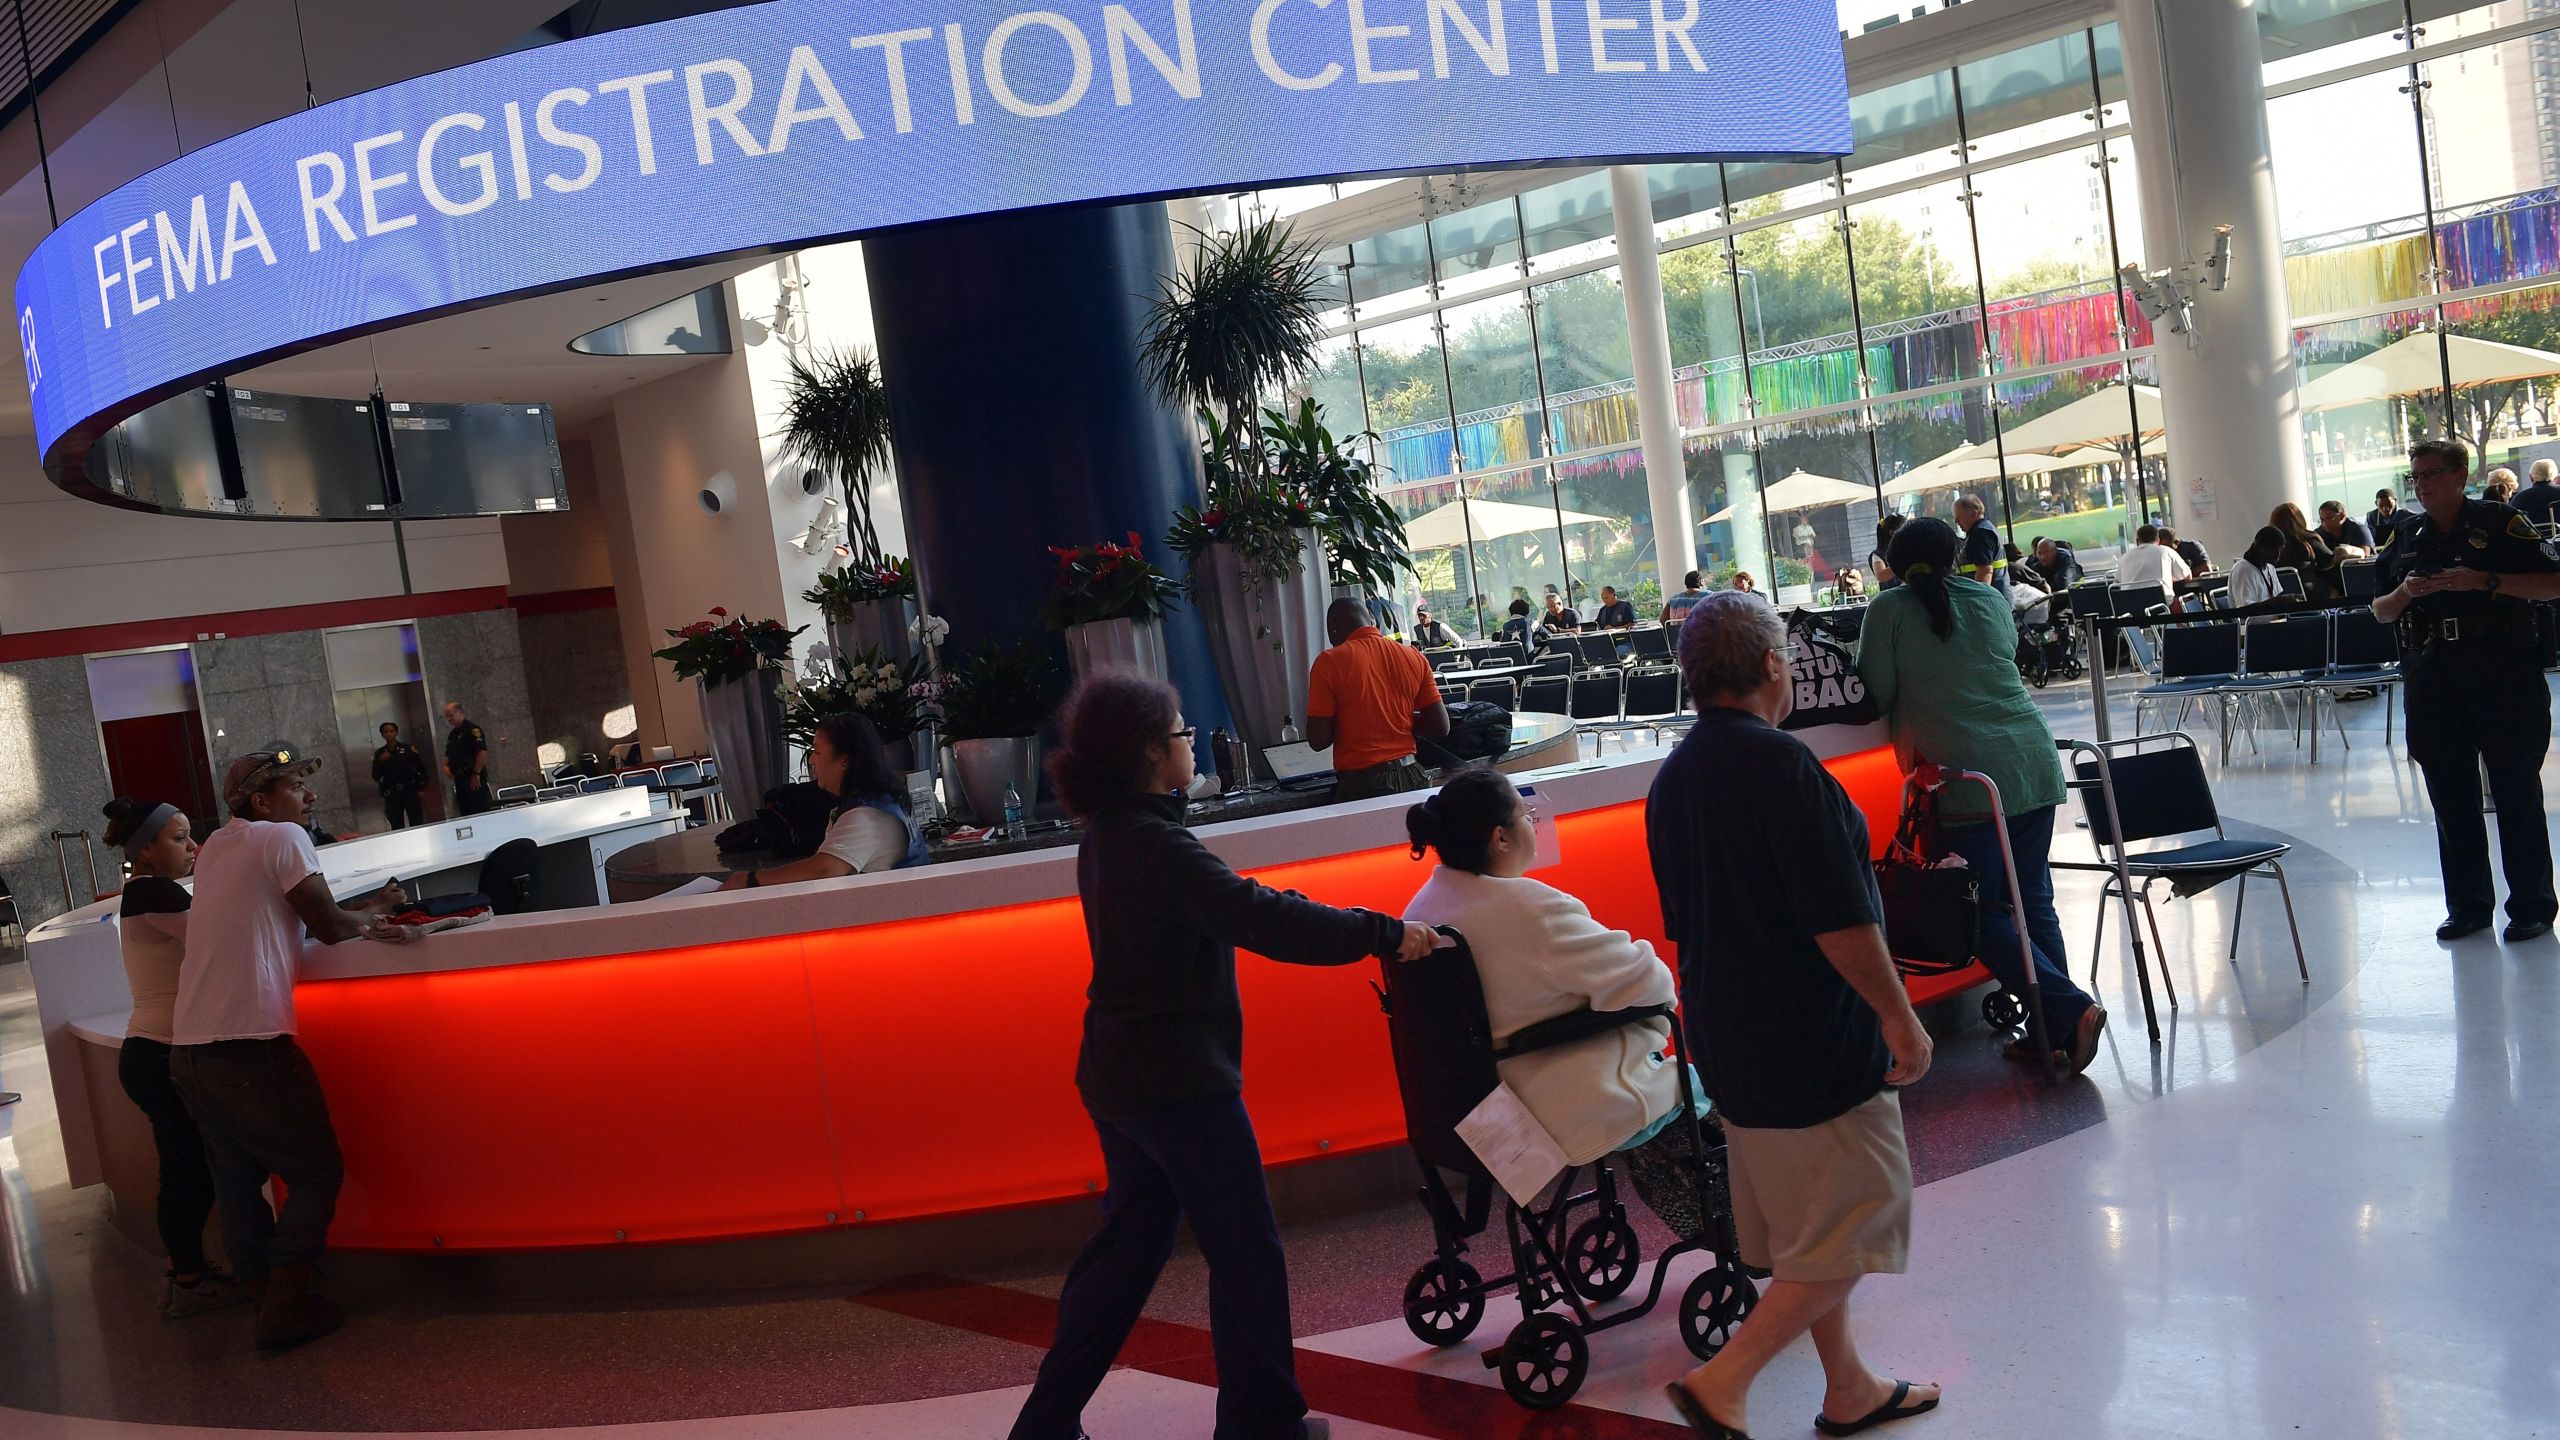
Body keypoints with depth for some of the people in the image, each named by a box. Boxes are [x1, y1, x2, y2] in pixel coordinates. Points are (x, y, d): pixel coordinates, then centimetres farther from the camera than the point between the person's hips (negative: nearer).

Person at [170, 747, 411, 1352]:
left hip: (186, 1048, 8)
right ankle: (286, 1308, 2)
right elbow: (327, 925, -3)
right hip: (249, 1047, -8)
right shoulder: (282, 838, -5)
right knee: (316, 1173, 3)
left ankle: (266, 1297, 23)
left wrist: (361, 915, 20)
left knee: (238, 1180, 15)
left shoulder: (215, 847, 18)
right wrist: (369, 917, 16)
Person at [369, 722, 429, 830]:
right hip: (391, 794, 2)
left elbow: (421, 767, 1)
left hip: (410, 791, -2)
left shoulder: (408, 748, 1)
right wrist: (380, 761, -8)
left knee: (416, 824, -6)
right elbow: (376, 776, 7)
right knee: (397, 826, 0)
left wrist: (421, 787, -3)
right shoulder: (379, 753, 7)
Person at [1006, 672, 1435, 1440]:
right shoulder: (1155, 843, -22)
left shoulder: (1110, 835, 9)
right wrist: (1383, 935, -25)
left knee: (1129, 1245, 18)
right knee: (1246, 1253, 5)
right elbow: (1259, 920, -28)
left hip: (1122, 1073, 10)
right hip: (1178, 1079, -10)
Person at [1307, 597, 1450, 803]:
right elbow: (1440, 727, 4)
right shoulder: (1414, 657, 4)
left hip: (1360, 783, -4)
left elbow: (1318, 740, -9)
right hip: (1411, 778, 4)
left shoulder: (1329, 662, -8)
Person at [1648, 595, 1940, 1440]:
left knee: (1805, 1224, 20)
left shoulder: (1671, 780, 7)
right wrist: (1899, 1017, -12)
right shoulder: (1780, 763, -20)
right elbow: (1841, 921, -22)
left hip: (1730, 1037, 9)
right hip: (1812, 1038, -9)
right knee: (1856, 1222, 2)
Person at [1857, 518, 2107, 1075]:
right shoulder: (1990, 599, 13)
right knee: (2034, 902, 11)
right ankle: (2053, 1032, 12)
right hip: (2033, 761, 5)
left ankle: (2070, 1010, -10)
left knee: (1982, 911, 2)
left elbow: (1876, 692, -2)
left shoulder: (1888, 610, -1)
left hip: (1965, 774, -5)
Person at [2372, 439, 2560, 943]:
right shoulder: (2405, 537, 11)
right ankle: (2467, 906, 17)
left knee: (2517, 793, 2)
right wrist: (2404, 593, -6)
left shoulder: (2501, 523, -2)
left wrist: (2485, 581, -18)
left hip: (2504, 674, -4)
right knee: (2451, 798, 8)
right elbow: (2381, 612, 15)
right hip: (2431, 679, 5)